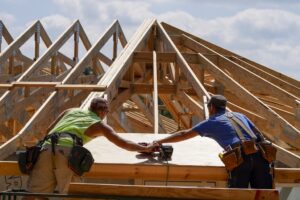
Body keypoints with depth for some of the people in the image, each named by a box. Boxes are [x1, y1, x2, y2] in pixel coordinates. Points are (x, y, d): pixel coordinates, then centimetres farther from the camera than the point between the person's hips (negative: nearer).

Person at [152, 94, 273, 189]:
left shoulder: (212, 122, 17)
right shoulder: (239, 116, 30)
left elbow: (184, 135, 18)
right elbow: (259, 135, 30)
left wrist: (159, 142, 25)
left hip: (240, 157, -4)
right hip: (258, 154, 4)